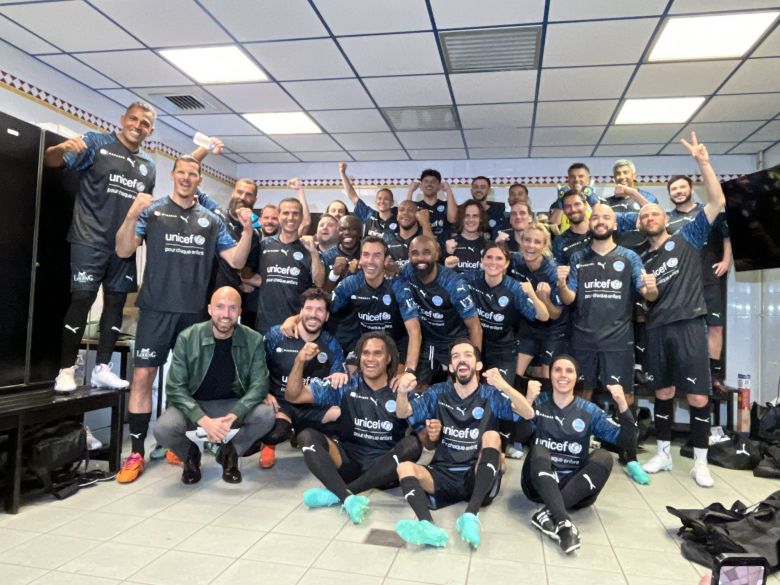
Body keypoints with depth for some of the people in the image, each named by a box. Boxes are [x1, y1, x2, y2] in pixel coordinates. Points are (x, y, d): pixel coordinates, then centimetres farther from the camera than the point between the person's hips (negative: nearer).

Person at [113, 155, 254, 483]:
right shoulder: (153, 211, 3)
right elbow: (123, 251, -5)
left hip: (194, 311, 3)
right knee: (142, 375, -5)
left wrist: (248, 230, -9)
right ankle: (136, 453, 5)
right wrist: (132, 215, -20)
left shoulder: (211, 220, 10)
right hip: (156, 307, -2)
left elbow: (236, 261, 6)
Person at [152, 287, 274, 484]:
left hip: (232, 405, 1)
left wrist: (233, 415, -30)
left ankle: (229, 453, 5)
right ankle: (190, 455, 8)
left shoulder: (253, 340, -12)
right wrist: (204, 420, -30)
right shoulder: (187, 338, -15)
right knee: (163, 430, -29)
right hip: (192, 405, 0)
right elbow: (175, 387, -16)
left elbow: (259, 384, -13)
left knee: (266, 415, -26)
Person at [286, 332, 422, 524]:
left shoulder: (402, 390, 0)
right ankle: (348, 498, -40)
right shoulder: (347, 385, 3)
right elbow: (294, 396, 2)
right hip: (349, 461, 1)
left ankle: (336, 493, -29)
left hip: (385, 469, -1)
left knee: (413, 444, -29)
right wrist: (300, 361, -17)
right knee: (307, 436, -20)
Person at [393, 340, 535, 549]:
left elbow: (529, 414, -13)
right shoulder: (438, 393, 9)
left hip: (478, 478, -2)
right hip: (443, 475, 2)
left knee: (492, 436, -26)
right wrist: (402, 392, -23)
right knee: (404, 467, -23)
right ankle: (427, 525, -49)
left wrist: (506, 387, -33)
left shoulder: (491, 395, 2)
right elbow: (402, 413, 1)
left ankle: (471, 515, -39)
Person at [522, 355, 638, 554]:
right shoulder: (538, 403, 3)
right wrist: (528, 401, -32)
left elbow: (628, 443, -1)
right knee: (538, 451, -29)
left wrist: (622, 404, -17)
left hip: (576, 487, 1)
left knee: (603, 457, -24)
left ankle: (548, 514, -33)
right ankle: (564, 523, -45)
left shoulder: (589, 411, 6)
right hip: (540, 484, -1)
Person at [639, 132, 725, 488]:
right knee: (663, 393, 10)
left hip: (689, 325, -4)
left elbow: (717, 202, -4)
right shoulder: (642, 260, 16)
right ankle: (664, 453, 22)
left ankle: (700, 461, 11)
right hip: (657, 329, 4)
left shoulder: (687, 238, 6)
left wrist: (703, 162, -9)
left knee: (698, 396, -3)